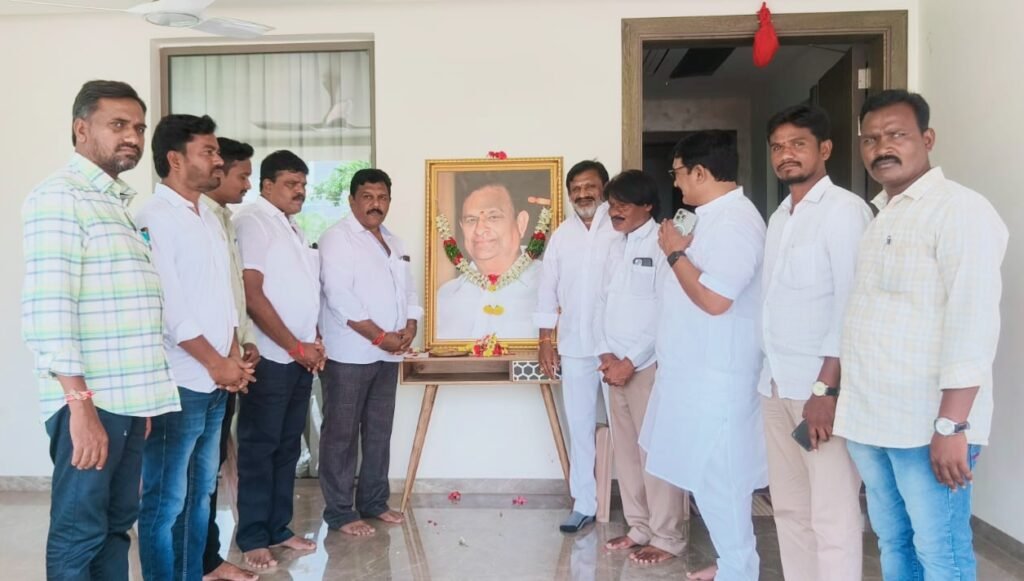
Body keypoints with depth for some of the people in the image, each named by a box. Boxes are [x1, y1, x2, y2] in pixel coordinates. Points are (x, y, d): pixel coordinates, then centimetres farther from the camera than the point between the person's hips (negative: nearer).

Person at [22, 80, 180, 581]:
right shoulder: (60, 197, -8)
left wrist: (142, 399, 18)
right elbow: (47, 309, -18)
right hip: (90, 402, -8)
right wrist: (80, 404, -21)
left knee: (117, 523, 14)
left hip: (127, 398, 8)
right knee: (80, 532, 3)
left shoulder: (119, 203, 18)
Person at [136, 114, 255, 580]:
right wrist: (217, 364, -12)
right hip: (177, 384, -8)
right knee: (165, 499, 2)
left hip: (215, 384, 8)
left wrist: (234, 359, 6)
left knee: (200, 491, 16)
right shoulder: (154, 219, -11)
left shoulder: (211, 220, 14)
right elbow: (167, 307, -17)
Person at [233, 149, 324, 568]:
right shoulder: (252, 221, -9)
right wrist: (296, 347, -14)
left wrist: (315, 342, 8)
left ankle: (278, 528, 23)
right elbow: (251, 293, -17)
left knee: (288, 448, 13)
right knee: (259, 449, 1)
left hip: (301, 358, 8)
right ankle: (253, 538, 12)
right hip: (271, 358, -8)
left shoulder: (293, 228, 17)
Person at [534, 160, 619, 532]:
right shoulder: (561, 235, 9)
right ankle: (584, 504, 21)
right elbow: (548, 289, 12)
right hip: (574, 347, 4)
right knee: (580, 428, 10)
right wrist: (545, 340, 8)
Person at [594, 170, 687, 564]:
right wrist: (606, 354, 0)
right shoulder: (616, 247, 14)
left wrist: (631, 362, -14)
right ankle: (639, 528, 26)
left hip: (650, 366, -7)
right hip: (616, 366, 7)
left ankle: (667, 538, 12)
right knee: (625, 450, 13)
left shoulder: (663, 245, -10)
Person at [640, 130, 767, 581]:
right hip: (698, 371, 10)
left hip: (716, 376, -10)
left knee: (716, 481, 2)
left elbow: (714, 298, -26)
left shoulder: (734, 221, -19)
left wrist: (675, 253, -16)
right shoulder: (717, 217, 13)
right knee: (709, 477, 18)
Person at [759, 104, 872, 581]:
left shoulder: (844, 209, -8)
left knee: (832, 514, -1)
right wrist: (771, 373, 10)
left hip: (822, 385, -7)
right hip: (776, 383, 8)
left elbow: (851, 306, -15)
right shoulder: (779, 217, 15)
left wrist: (826, 388, -19)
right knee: (789, 506, 14)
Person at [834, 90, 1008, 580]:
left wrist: (952, 425, -20)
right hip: (868, 419, 7)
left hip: (926, 424, -7)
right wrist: (833, 393, 12)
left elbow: (973, 324, -16)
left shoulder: (961, 210, -9)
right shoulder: (876, 216, 15)